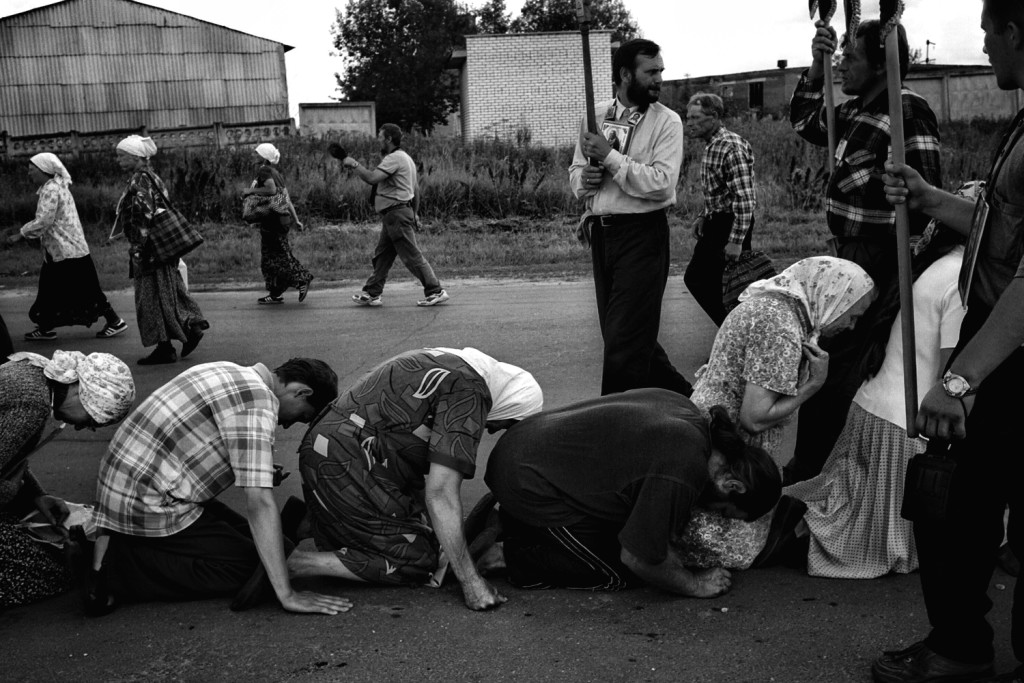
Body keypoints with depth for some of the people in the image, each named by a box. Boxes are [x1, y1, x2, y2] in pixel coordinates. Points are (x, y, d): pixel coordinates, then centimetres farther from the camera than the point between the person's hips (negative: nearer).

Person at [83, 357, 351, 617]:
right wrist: (288, 596, -23)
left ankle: (112, 544, 10)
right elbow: (259, 502, -25)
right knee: (250, 566, -7)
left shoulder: (231, 372, 9)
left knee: (244, 531, 14)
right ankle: (116, 573, -8)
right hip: (146, 506, -10)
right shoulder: (257, 401, -20)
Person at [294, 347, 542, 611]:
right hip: (346, 467, -10)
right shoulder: (468, 392, -14)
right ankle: (296, 564, -10)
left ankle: (307, 523, 15)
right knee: (420, 562, -5)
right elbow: (440, 492, -19)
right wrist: (471, 582, -16)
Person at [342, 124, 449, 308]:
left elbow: (371, 178, -26)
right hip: (394, 215, 11)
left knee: (412, 256, -7)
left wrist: (354, 164, -13)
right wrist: (415, 213, 23)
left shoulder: (394, 158, -15)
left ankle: (436, 292, -4)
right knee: (381, 255, 12)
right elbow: (416, 188, 21)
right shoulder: (405, 158, 19)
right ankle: (371, 294, 17)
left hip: (397, 214, -11)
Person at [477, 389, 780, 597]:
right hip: (529, 485, -9)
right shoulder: (682, 474, -25)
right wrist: (695, 585, 0)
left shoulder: (685, 411, 3)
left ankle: (507, 521, 19)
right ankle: (509, 555, 3)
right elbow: (639, 558, -17)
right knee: (616, 573, 2)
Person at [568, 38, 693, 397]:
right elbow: (575, 171, 18)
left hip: (642, 235, -6)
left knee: (624, 343, -7)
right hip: (600, 233, 6)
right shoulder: (595, 115, 10)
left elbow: (661, 183, -17)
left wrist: (609, 157, -17)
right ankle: (681, 396, 31)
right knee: (634, 336, 14)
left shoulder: (666, 121, -4)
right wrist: (584, 179, -6)